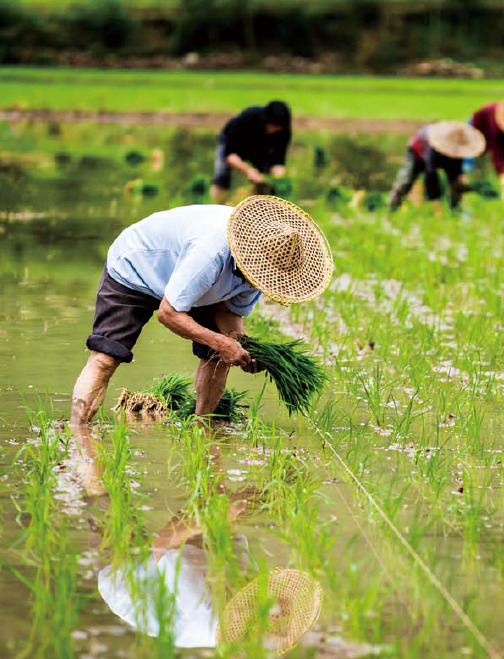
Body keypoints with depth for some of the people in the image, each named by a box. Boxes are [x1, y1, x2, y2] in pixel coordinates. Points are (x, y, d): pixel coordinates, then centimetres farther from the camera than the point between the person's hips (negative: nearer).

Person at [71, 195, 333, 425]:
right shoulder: (211, 253, -44)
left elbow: (230, 310, -5)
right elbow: (168, 313, -36)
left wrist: (244, 349, -25)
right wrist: (220, 342, -38)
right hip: (133, 270, -7)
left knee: (218, 357, -4)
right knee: (105, 358, -20)